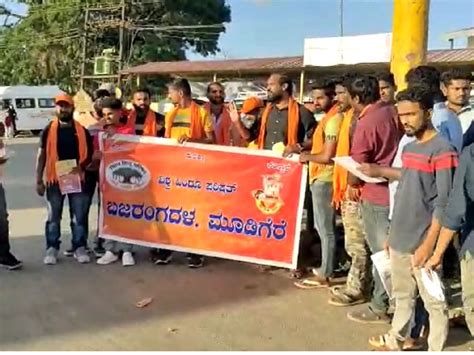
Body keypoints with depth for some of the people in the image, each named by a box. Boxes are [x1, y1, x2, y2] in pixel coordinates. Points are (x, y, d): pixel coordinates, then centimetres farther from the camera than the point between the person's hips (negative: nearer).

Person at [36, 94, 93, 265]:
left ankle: (80, 248, 17)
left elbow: (89, 153, 9)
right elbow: (41, 156, 4)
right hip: (54, 179, 0)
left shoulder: (82, 131, 4)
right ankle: (52, 249, 17)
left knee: (79, 216, 6)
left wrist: (81, 166, -11)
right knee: (53, 217, 7)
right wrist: (39, 181, 0)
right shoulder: (48, 130, 2)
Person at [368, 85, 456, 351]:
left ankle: (436, 350, 18)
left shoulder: (443, 150, -14)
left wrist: (429, 244, -19)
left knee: (434, 302, 6)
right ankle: (395, 340, 35)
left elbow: (444, 203, -17)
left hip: (422, 243, -8)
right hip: (400, 240, 8)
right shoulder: (408, 148, 11)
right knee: (402, 295, 21)